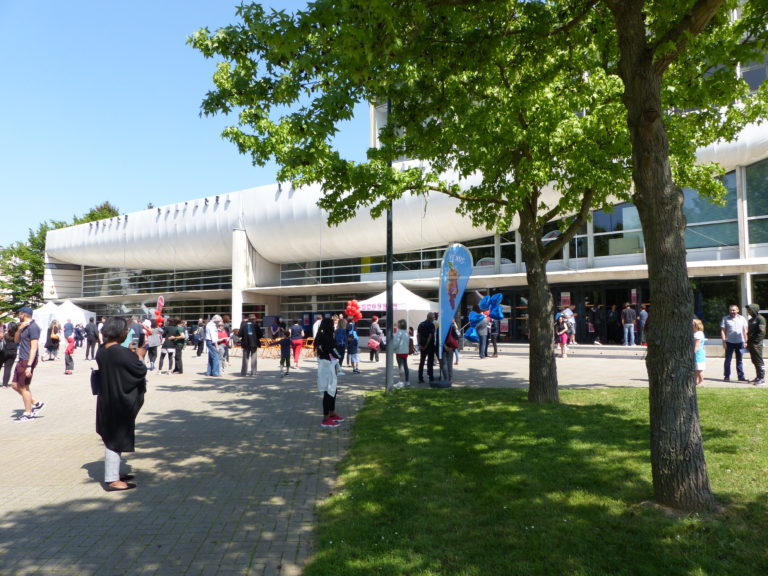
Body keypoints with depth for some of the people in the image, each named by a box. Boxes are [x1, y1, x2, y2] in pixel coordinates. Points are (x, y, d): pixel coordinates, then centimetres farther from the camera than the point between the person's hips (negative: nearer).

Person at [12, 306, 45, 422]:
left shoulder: (33, 327, -17)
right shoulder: (25, 326, 15)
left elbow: (34, 348, -21)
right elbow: (16, 340, 16)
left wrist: (29, 366, -25)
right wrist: (20, 329, -2)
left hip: (28, 360, -10)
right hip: (22, 360, 10)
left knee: (24, 387, -1)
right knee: (16, 385, 13)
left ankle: (28, 413, 10)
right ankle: (36, 403, 20)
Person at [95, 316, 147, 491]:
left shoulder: (101, 351, 1)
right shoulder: (121, 352, -24)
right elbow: (141, 370, -16)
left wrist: (130, 353, 13)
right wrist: (140, 355, 0)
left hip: (106, 401, 8)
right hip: (120, 403, -8)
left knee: (111, 438, 20)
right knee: (116, 439, 2)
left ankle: (113, 474, 33)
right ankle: (112, 480, 10)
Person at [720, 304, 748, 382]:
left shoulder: (742, 318, 8)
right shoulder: (725, 319, 0)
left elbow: (745, 331, 11)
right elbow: (722, 331, -2)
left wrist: (746, 341, 6)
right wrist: (724, 341, -8)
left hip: (740, 342, 2)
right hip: (729, 342, -2)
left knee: (740, 360, 9)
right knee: (728, 360, 2)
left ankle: (741, 376, 15)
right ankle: (726, 376, 9)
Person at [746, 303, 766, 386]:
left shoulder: (760, 319, -10)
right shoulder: (750, 320, 17)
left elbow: (762, 332, -16)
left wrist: (755, 342, -19)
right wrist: (748, 343, 14)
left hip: (756, 344, -9)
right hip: (751, 344, 9)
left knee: (759, 361, -5)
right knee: (754, 361, 13)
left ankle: (762, 379, -1)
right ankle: (758, 377, 22)